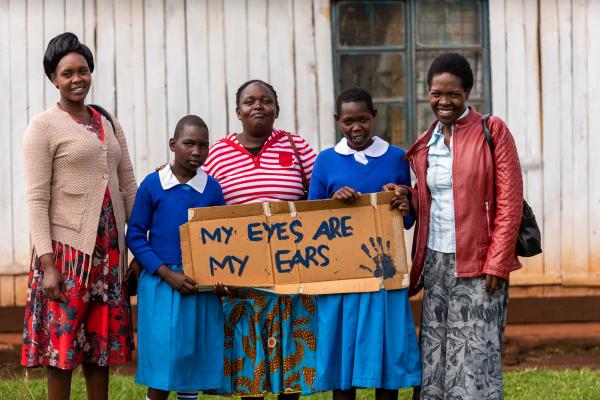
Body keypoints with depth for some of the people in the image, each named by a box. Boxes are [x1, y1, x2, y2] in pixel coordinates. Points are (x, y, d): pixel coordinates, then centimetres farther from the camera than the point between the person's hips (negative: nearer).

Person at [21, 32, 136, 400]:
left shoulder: (109, 125, 14)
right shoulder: (44, 127, -4)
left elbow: (129, 188, 14)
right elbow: (37, 199, -9)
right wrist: (47, 263, -16)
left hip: (109, 251, 5)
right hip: (67, 249, -5)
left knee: (101, 342, 10)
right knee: (63, 343, -3)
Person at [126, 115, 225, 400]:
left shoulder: (212, 189, 4)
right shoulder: (152, 185, -3)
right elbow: (135, 236, -2)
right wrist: (167, 273, -13)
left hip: (201, 287, 3)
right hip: (160, 284, -3)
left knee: (195, 360, 7)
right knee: (160, 360, -3)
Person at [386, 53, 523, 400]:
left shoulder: (492, 131, -3)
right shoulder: (425, 144, 13)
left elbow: (509, 202, -7)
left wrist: (497, 264, -13)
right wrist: (408, 196, 0)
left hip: (478, 264, -5)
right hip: (435, 262, 6)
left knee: (476, 361, -6)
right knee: (435, 359, 6)